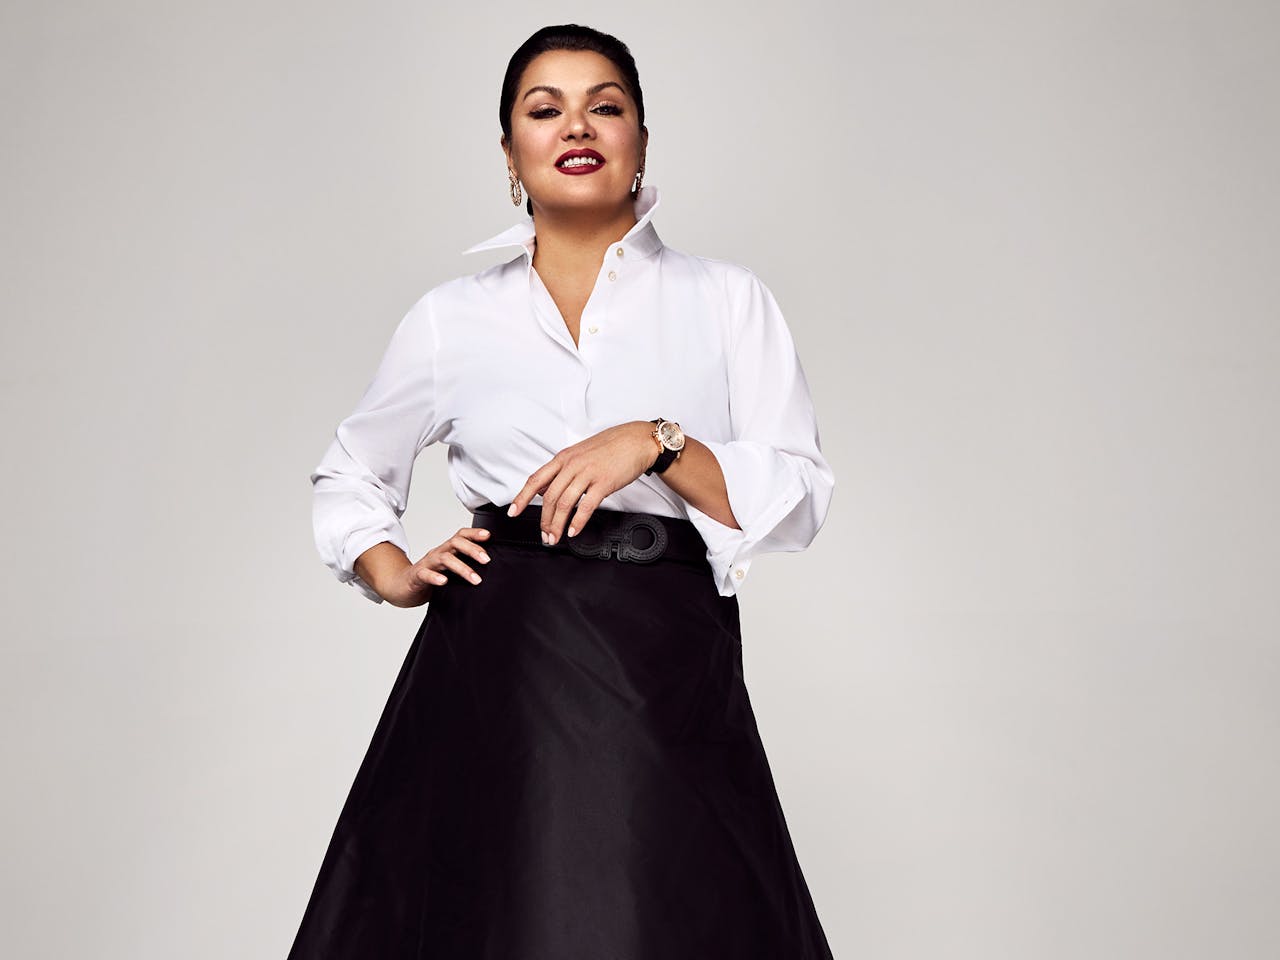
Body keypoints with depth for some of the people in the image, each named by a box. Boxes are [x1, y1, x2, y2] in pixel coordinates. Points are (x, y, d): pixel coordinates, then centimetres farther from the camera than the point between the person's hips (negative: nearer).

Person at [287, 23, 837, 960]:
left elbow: (802, 497, 0)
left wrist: (659, 443, -14)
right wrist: (392, 574, 6)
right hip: (495, 667, 1)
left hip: (669, 668, -1)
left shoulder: (727, 301, 8)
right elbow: (350, 474, 24)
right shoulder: (453, 319, 11)